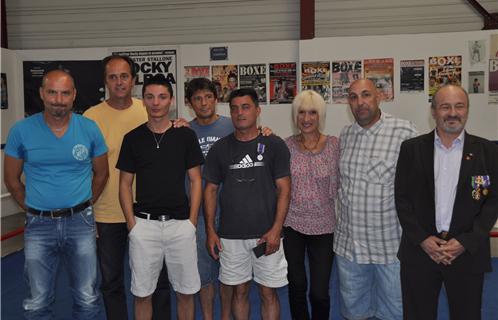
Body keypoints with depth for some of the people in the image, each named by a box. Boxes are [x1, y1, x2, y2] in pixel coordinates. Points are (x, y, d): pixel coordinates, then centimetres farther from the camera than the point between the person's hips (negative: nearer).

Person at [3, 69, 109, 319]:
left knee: (87, 299, 9)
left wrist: (82, 207, 7)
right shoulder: (21, 130, -5)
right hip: (38, 224, 0)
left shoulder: (89, 129, -4)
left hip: (80, 222, 0)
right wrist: (33, 210, 5)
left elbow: (100, 173, 7)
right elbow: (12, 179, 5)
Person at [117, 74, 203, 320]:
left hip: (180, 224, 0)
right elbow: (125, 184, 5)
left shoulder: (185, 136, 1)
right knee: (142, 292, 10)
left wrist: (192, 221, -3)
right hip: (144, 224, 1)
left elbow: (195, 180, 2)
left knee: (186, 291, 9)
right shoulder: (133, 138, 3)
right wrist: (132, 223, -3)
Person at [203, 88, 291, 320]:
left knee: (268, 292, 8)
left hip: (266, 235, -1)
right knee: (239, 290, 13)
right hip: (230, 235, 2)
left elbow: (284, 189, -3)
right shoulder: (220, 148, 5)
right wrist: (210, 230, 1)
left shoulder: (274, 145, -1)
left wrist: (276, 230, -11)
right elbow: (210, 190, 8)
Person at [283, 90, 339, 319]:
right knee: (297, 287, 14)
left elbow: (338, 186, -1)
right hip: (291, 225, 1)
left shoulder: (333, 144, -3)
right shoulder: (287, 145, 0)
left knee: (320, 292, 2)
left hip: (323, 226, -1)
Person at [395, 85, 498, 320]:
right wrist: (422, 239, -9)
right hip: (419, 250, 0)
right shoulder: (411, 148, 0)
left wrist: (465, 242, -10)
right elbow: (402, 197, 0)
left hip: (468, 253, 0)